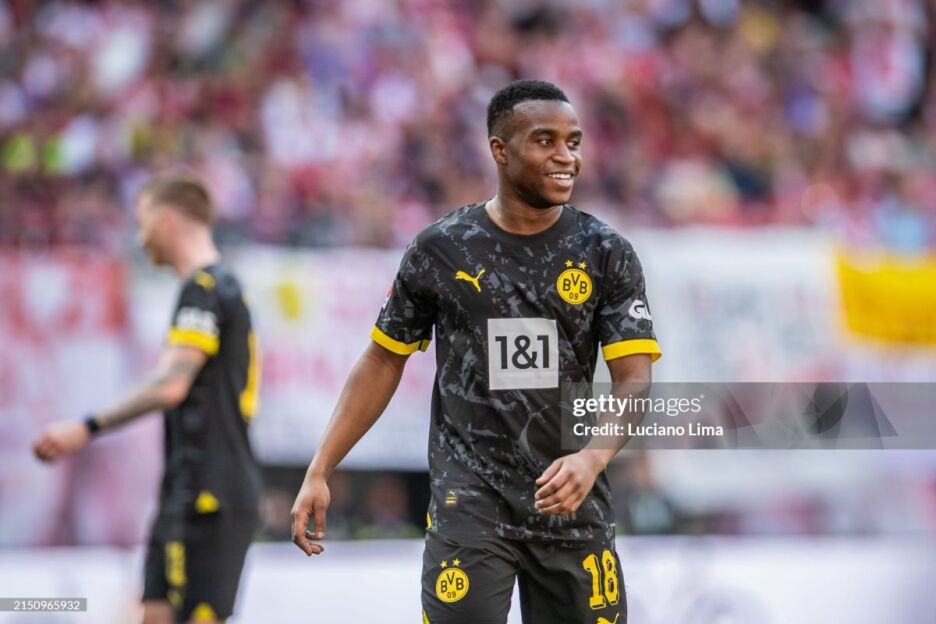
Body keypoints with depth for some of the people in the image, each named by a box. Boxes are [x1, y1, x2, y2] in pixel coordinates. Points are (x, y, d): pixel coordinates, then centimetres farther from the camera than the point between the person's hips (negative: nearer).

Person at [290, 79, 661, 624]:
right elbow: (383, 363, 9)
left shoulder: (606, 253, 0)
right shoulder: (442, 250, 1)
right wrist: (319, 472, 4)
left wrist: (593, 458, -27)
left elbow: (635, 379, -7)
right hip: (469, 503, -1)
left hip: (574, 504, 1)